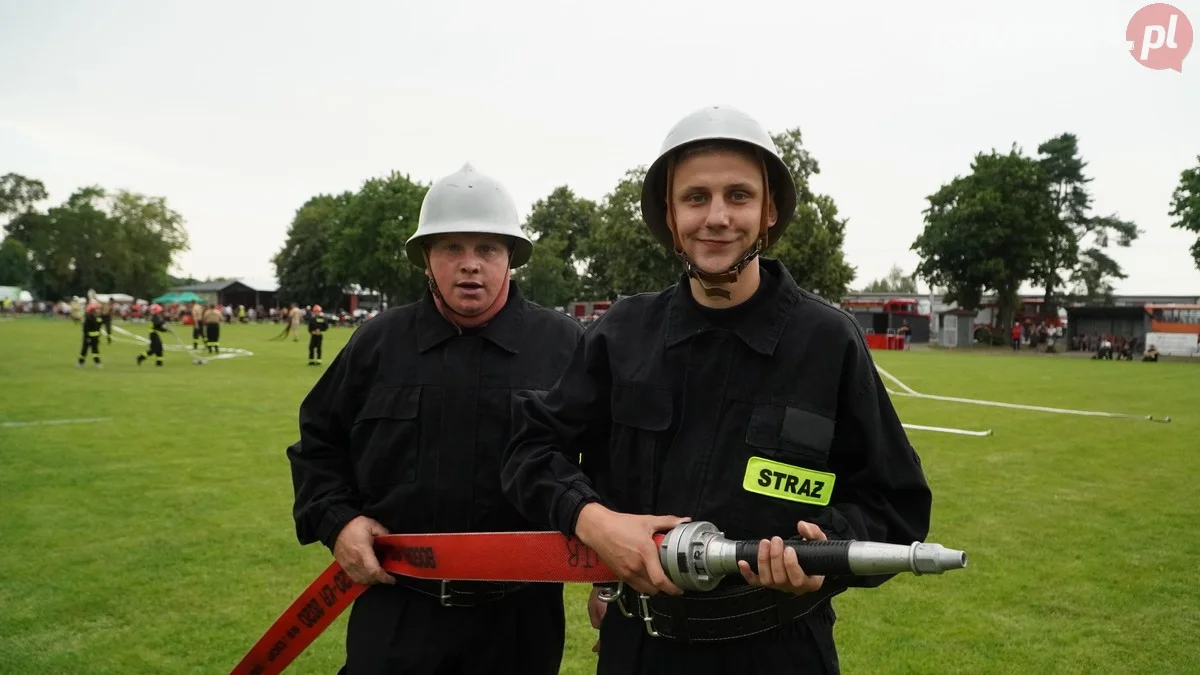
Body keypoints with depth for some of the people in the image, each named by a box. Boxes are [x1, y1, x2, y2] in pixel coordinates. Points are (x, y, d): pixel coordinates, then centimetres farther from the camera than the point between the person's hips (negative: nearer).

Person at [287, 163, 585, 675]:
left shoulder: (565, 344, -3)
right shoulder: (378, 342, 3)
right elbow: (318, 441, 13)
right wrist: (336, 520, -1)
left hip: (520, 617, -1)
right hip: (395, 611, 1)